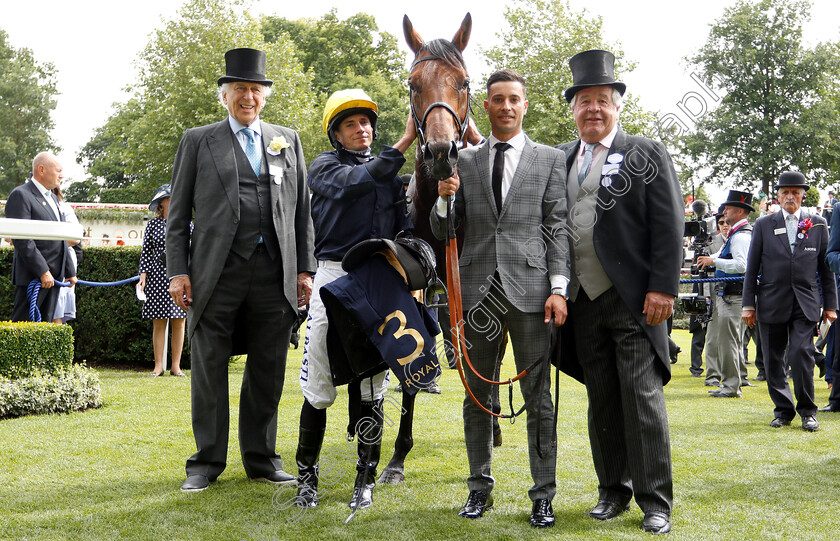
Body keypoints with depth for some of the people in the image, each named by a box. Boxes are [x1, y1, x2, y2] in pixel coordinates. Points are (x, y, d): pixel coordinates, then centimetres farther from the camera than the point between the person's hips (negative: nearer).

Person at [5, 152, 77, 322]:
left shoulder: (52, 198, 20)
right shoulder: (21, 195, -9)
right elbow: (22, 240, -18)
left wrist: (70, 272, 20)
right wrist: (43, 272, -20)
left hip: (54, 276, 9)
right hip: (32, 276, -9)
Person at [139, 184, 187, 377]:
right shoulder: (153, 224, 7)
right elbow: (146, 252, 6)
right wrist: (143, 275, -3)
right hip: (158, 275, -1)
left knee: (179, 322, 1)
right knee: (158, 323, 0)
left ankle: (176, 366, 7)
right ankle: (158, 366, 5)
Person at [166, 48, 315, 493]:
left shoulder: (288, 140, 15)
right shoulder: (198, 141, 9)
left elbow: (302, 210, 13)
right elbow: (178, 215, 6)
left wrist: (304, 268, 6)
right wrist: (177, 271, -3)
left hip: (275, 273, 2)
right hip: (217, 273, -2)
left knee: (268, 369, 7)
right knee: (209, 368, 4)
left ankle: (261, 458, 20)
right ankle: (208, 460, 16)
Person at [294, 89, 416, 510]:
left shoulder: (391, 174, 15)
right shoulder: (324, 166, 5)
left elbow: (406, 230, 13)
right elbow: (358, 181, -16)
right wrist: (406, 139, -19)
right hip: (333, 277, -2)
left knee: (372, 387, 4)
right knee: (318, 388, 0)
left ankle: (365, 480, 13)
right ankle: (306, 477, 13)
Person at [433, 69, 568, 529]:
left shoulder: (549, 159, 7)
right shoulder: (464, 162, 12)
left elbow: (557, 228, 2)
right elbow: (443, 232, 11)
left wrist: (559, 287, -6)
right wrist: (443, 198, -9)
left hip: (529, 289, -2)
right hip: (477, 291, 2)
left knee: (537, 395, 1)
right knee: (477, 395, 8)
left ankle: (543, 495, 9)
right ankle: (480, 487, 20)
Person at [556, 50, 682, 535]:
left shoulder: (647, 155, 1)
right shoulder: (561, 160, 14)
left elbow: (669, 227, -5)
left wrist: (663, 289, -12)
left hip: (634, 299, -4)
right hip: (584, 300, 4)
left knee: (643, 396, -3)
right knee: (602, 400, 10)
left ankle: (656, 501, 6)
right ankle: (613, 490, 21)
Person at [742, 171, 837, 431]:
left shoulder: (818, 225, 8)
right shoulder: (764, 225, 8)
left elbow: (826, 267, 10)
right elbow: (752, 268, 7)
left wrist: (830, 304, 7)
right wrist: (749, 304, 3)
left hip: (806, 304, -1)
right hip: (772, 303, 1)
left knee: (801, 354, -13)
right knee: (773, 361, 4)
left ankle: (807, 411, 3)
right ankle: (783, 410, 18)